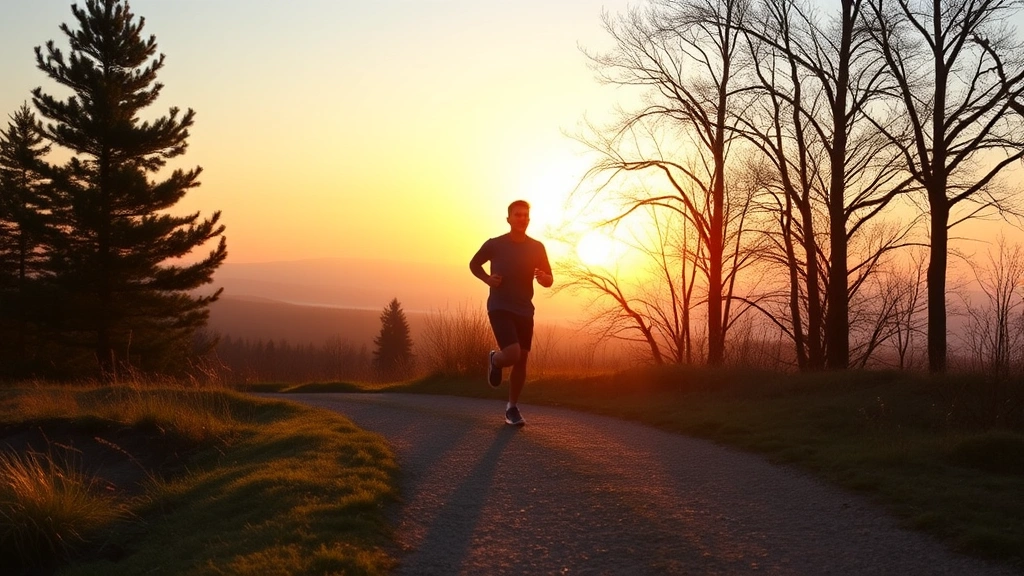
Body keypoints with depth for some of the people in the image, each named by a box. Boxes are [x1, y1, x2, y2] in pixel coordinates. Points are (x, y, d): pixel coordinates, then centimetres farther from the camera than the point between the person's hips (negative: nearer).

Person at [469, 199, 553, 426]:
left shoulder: (537, 248, 1)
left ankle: (512, 407, 22)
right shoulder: (494, 244, -5)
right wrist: (487, 279, -7)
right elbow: (474, 264, 13)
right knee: (512, 354, -21)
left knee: (521, 360, 5)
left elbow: (549, 280, 7)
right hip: (500, 307, -3)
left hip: (524, 310, 3)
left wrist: (543, 278, -18)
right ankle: (494, 359, 17)